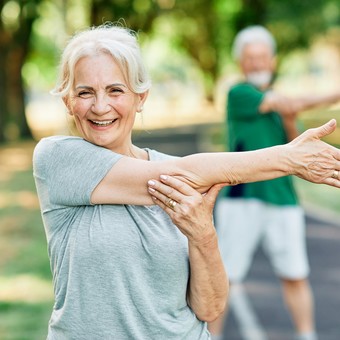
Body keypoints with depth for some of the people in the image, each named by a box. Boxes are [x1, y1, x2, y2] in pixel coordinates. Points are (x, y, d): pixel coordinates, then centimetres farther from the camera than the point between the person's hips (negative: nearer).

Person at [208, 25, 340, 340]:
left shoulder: (280, 100, 16)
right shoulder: (238, 94, -4)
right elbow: (290, 104, -16)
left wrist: (290, 124, -8)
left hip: (283, 201, 5)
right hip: (241, 199, -5)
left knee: (295, 276, 4)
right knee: (223, 276, -1)